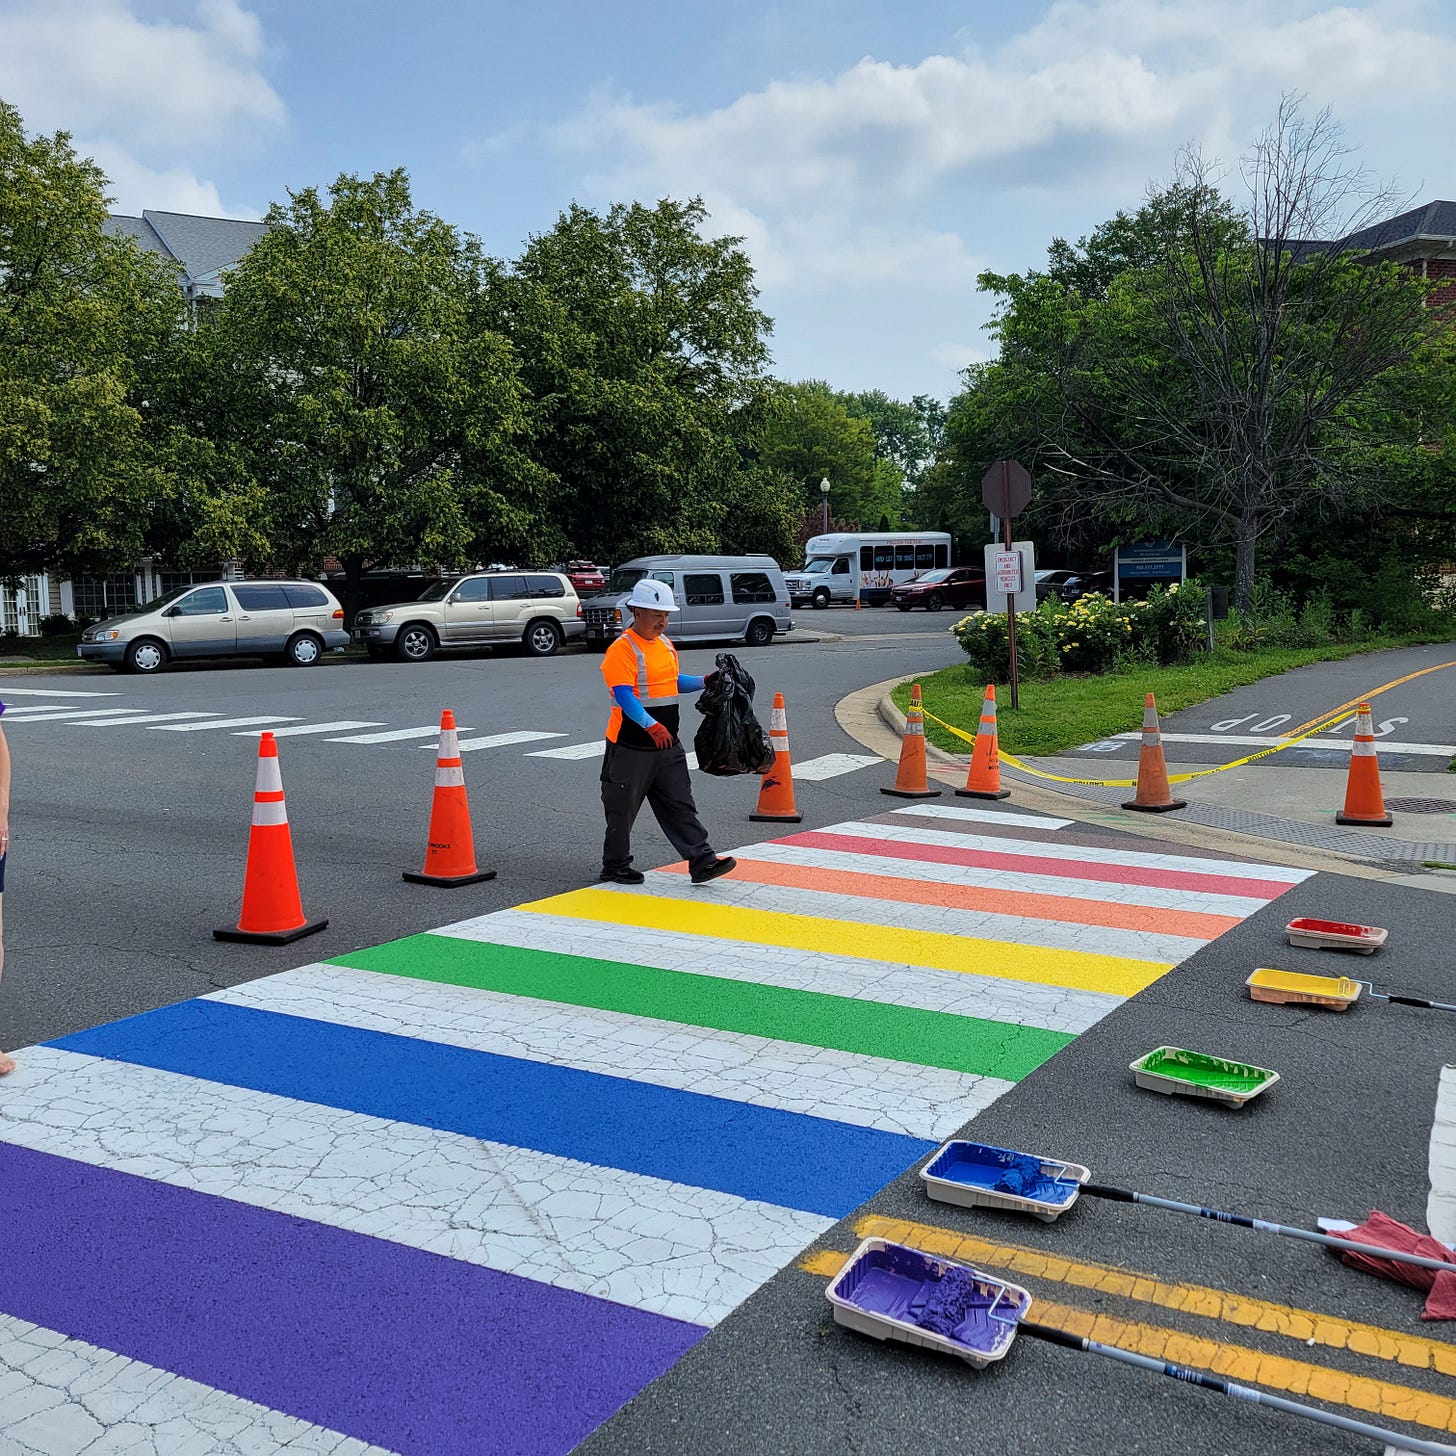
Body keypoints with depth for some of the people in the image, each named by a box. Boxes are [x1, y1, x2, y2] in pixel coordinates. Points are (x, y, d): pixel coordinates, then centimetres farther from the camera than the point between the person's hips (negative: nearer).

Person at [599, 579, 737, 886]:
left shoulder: (665, 645, 13)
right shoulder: (622, 649, -15)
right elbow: (624, 696, -24)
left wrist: (704, 682, 13)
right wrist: (651, 726, -36)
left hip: (667, 745, 7)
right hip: (631, 747, -7)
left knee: (680, 805, 4)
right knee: (622, 809, 6)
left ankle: (702, 861, 3)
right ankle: (614, 866, 20)